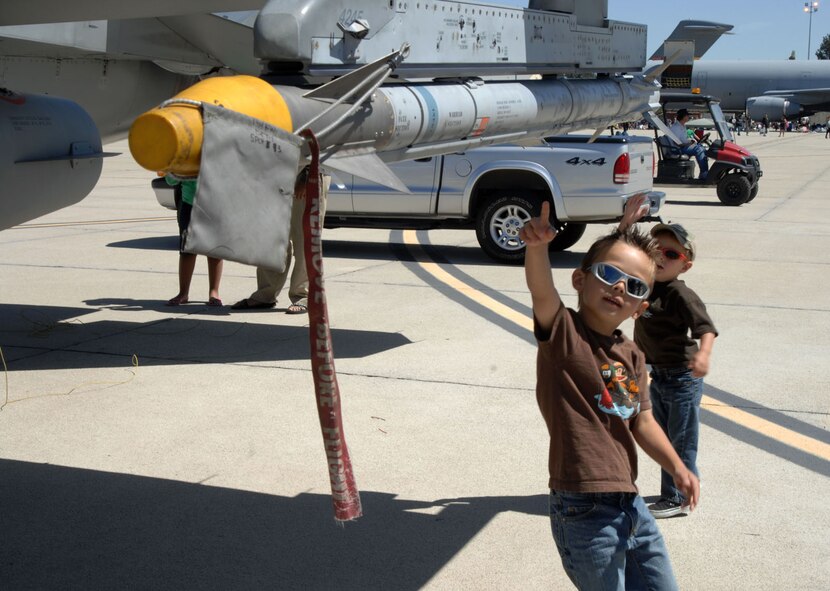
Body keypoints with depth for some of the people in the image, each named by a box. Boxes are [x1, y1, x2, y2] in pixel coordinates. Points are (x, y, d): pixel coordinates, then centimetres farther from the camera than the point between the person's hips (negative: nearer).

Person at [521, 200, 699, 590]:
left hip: (630, 504, 8)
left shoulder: (632, 356, 9)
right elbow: (541, 290, -32)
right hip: (584, 511, -8)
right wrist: (537, 245, -50)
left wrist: (677, 467, 7)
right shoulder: (562, 332, -11)